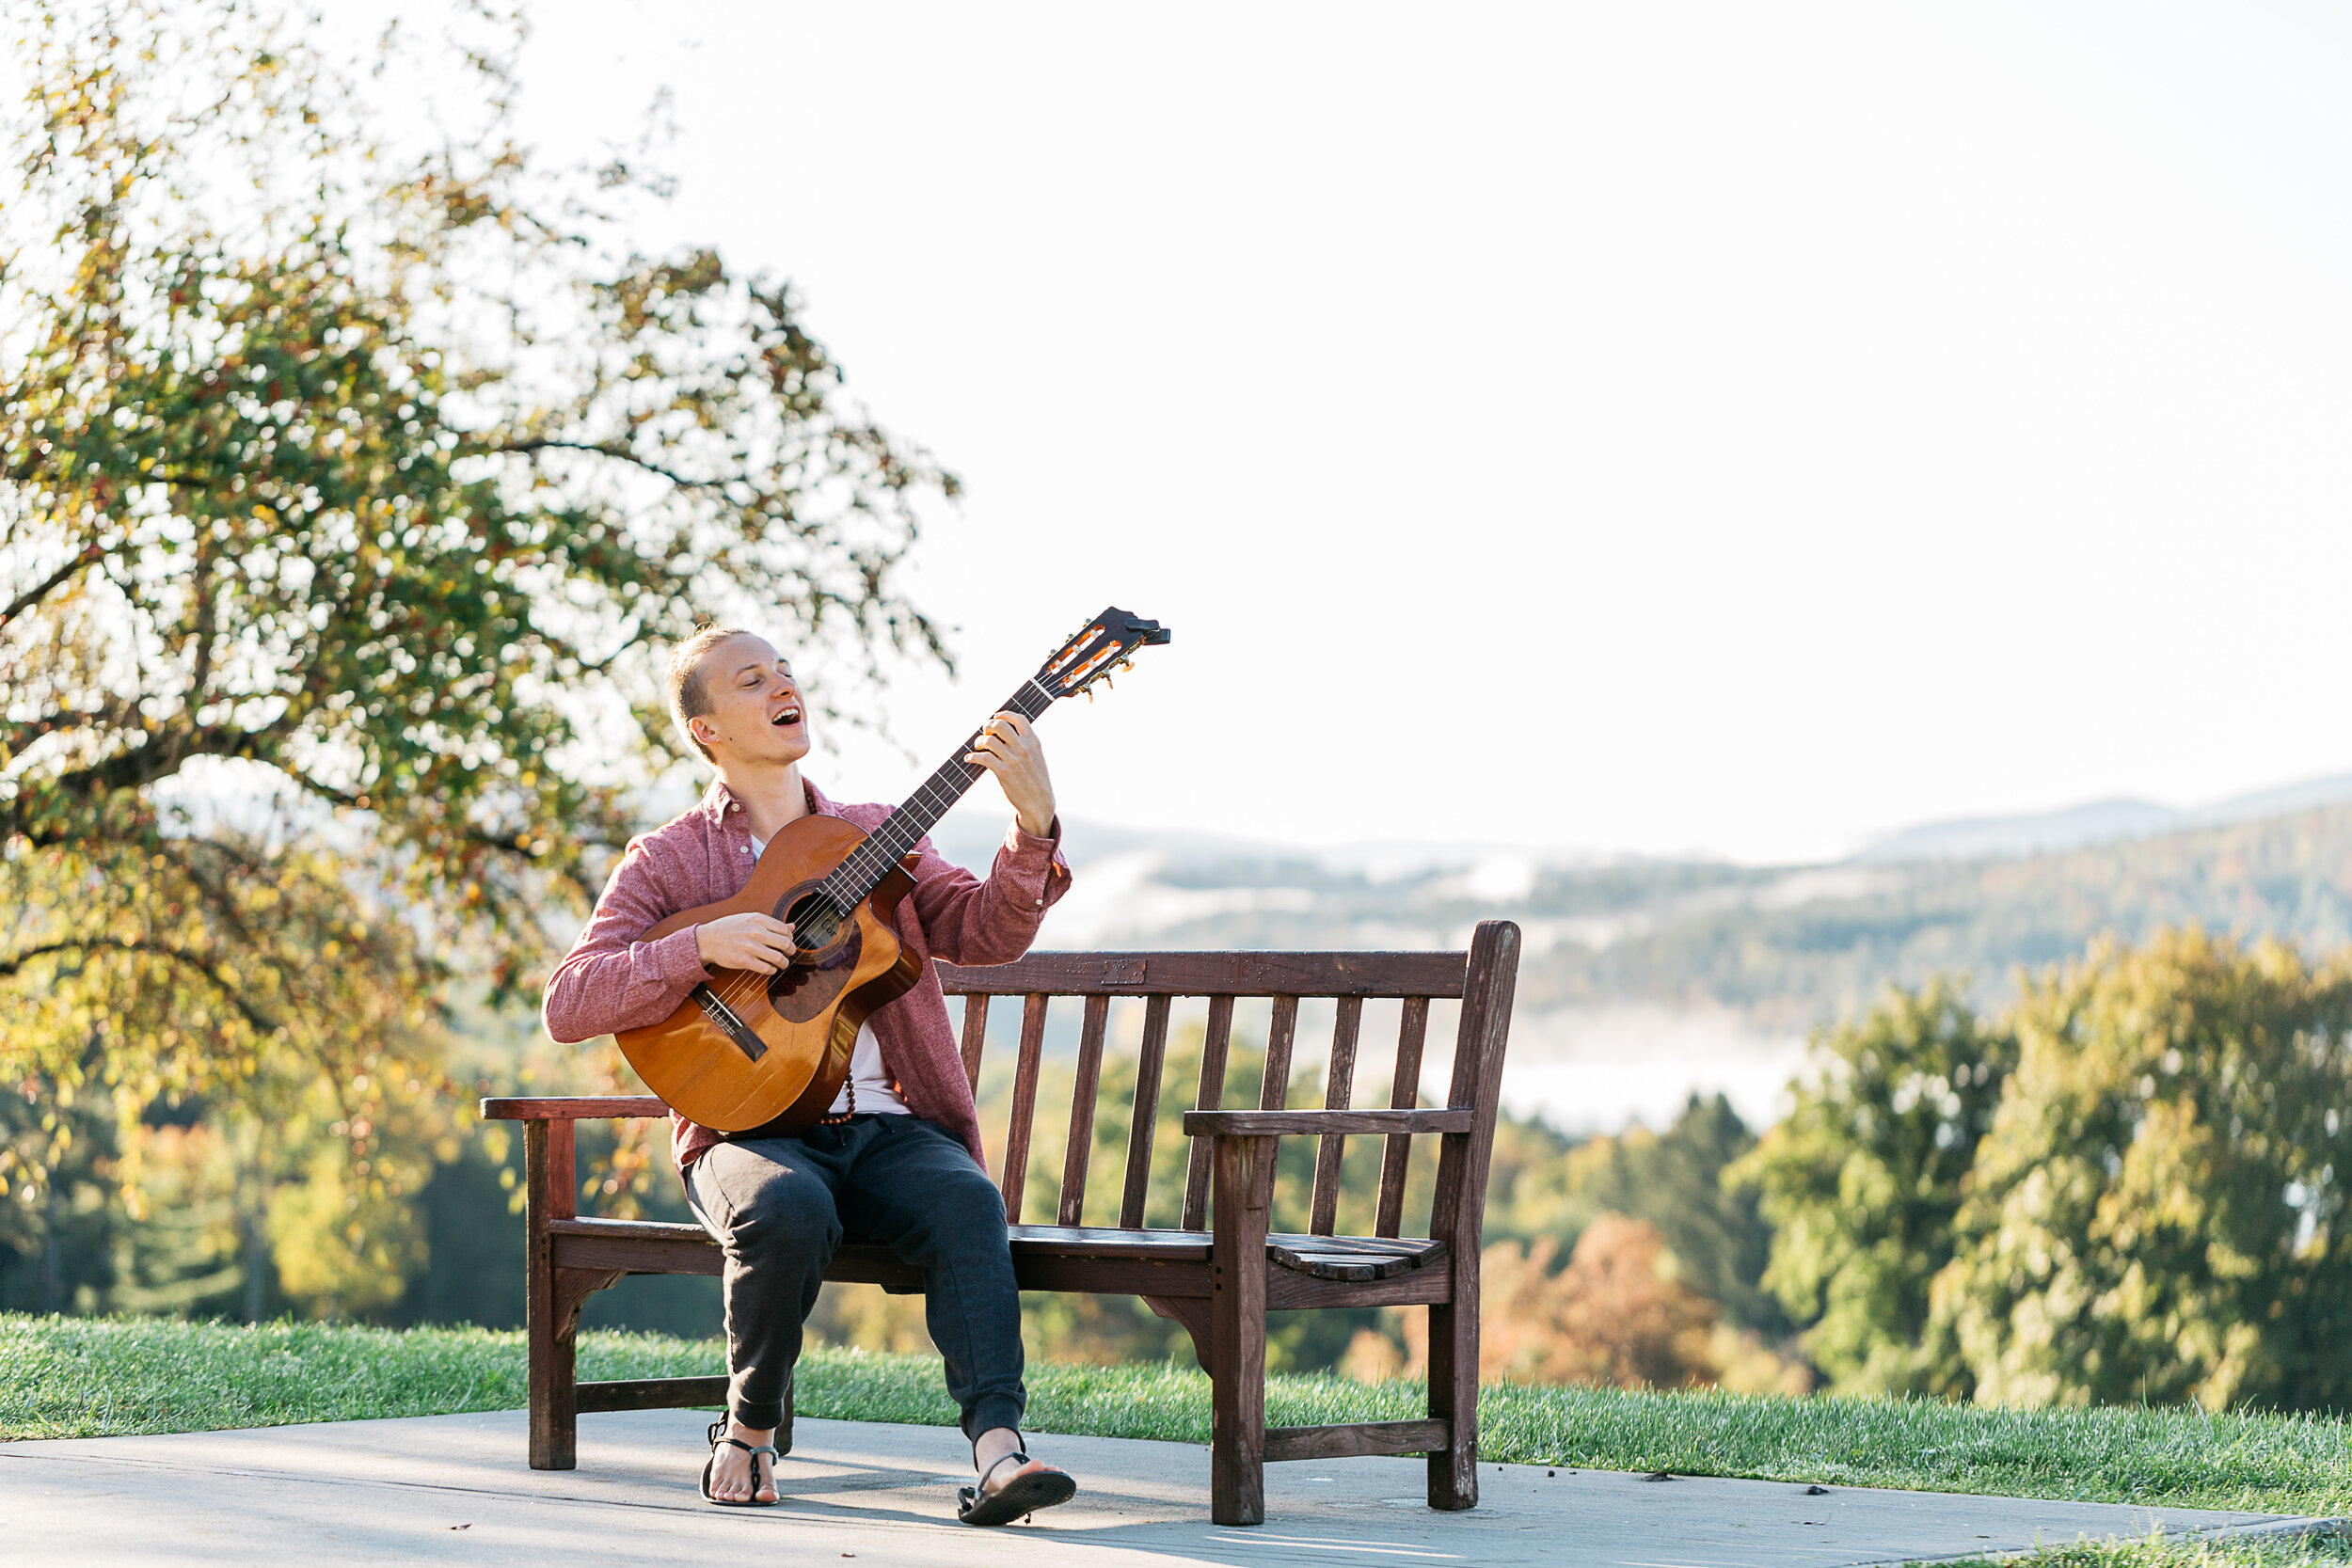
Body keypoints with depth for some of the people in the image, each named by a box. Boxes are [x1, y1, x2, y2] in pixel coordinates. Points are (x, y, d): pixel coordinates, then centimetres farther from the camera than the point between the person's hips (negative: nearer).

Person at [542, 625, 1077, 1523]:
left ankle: (997, 1449, -42)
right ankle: (749, 1432, -11)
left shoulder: (874, 836, 17)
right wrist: (702, 948, -15)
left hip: (889, 1128, 2)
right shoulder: (668, 860, 9)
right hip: (755, 1132, -2)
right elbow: (568, 1004, -2)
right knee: (786, 1210, -36)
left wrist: (1033, 825, -17)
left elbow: (983, 934, 1)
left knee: (966, 1201, -31)